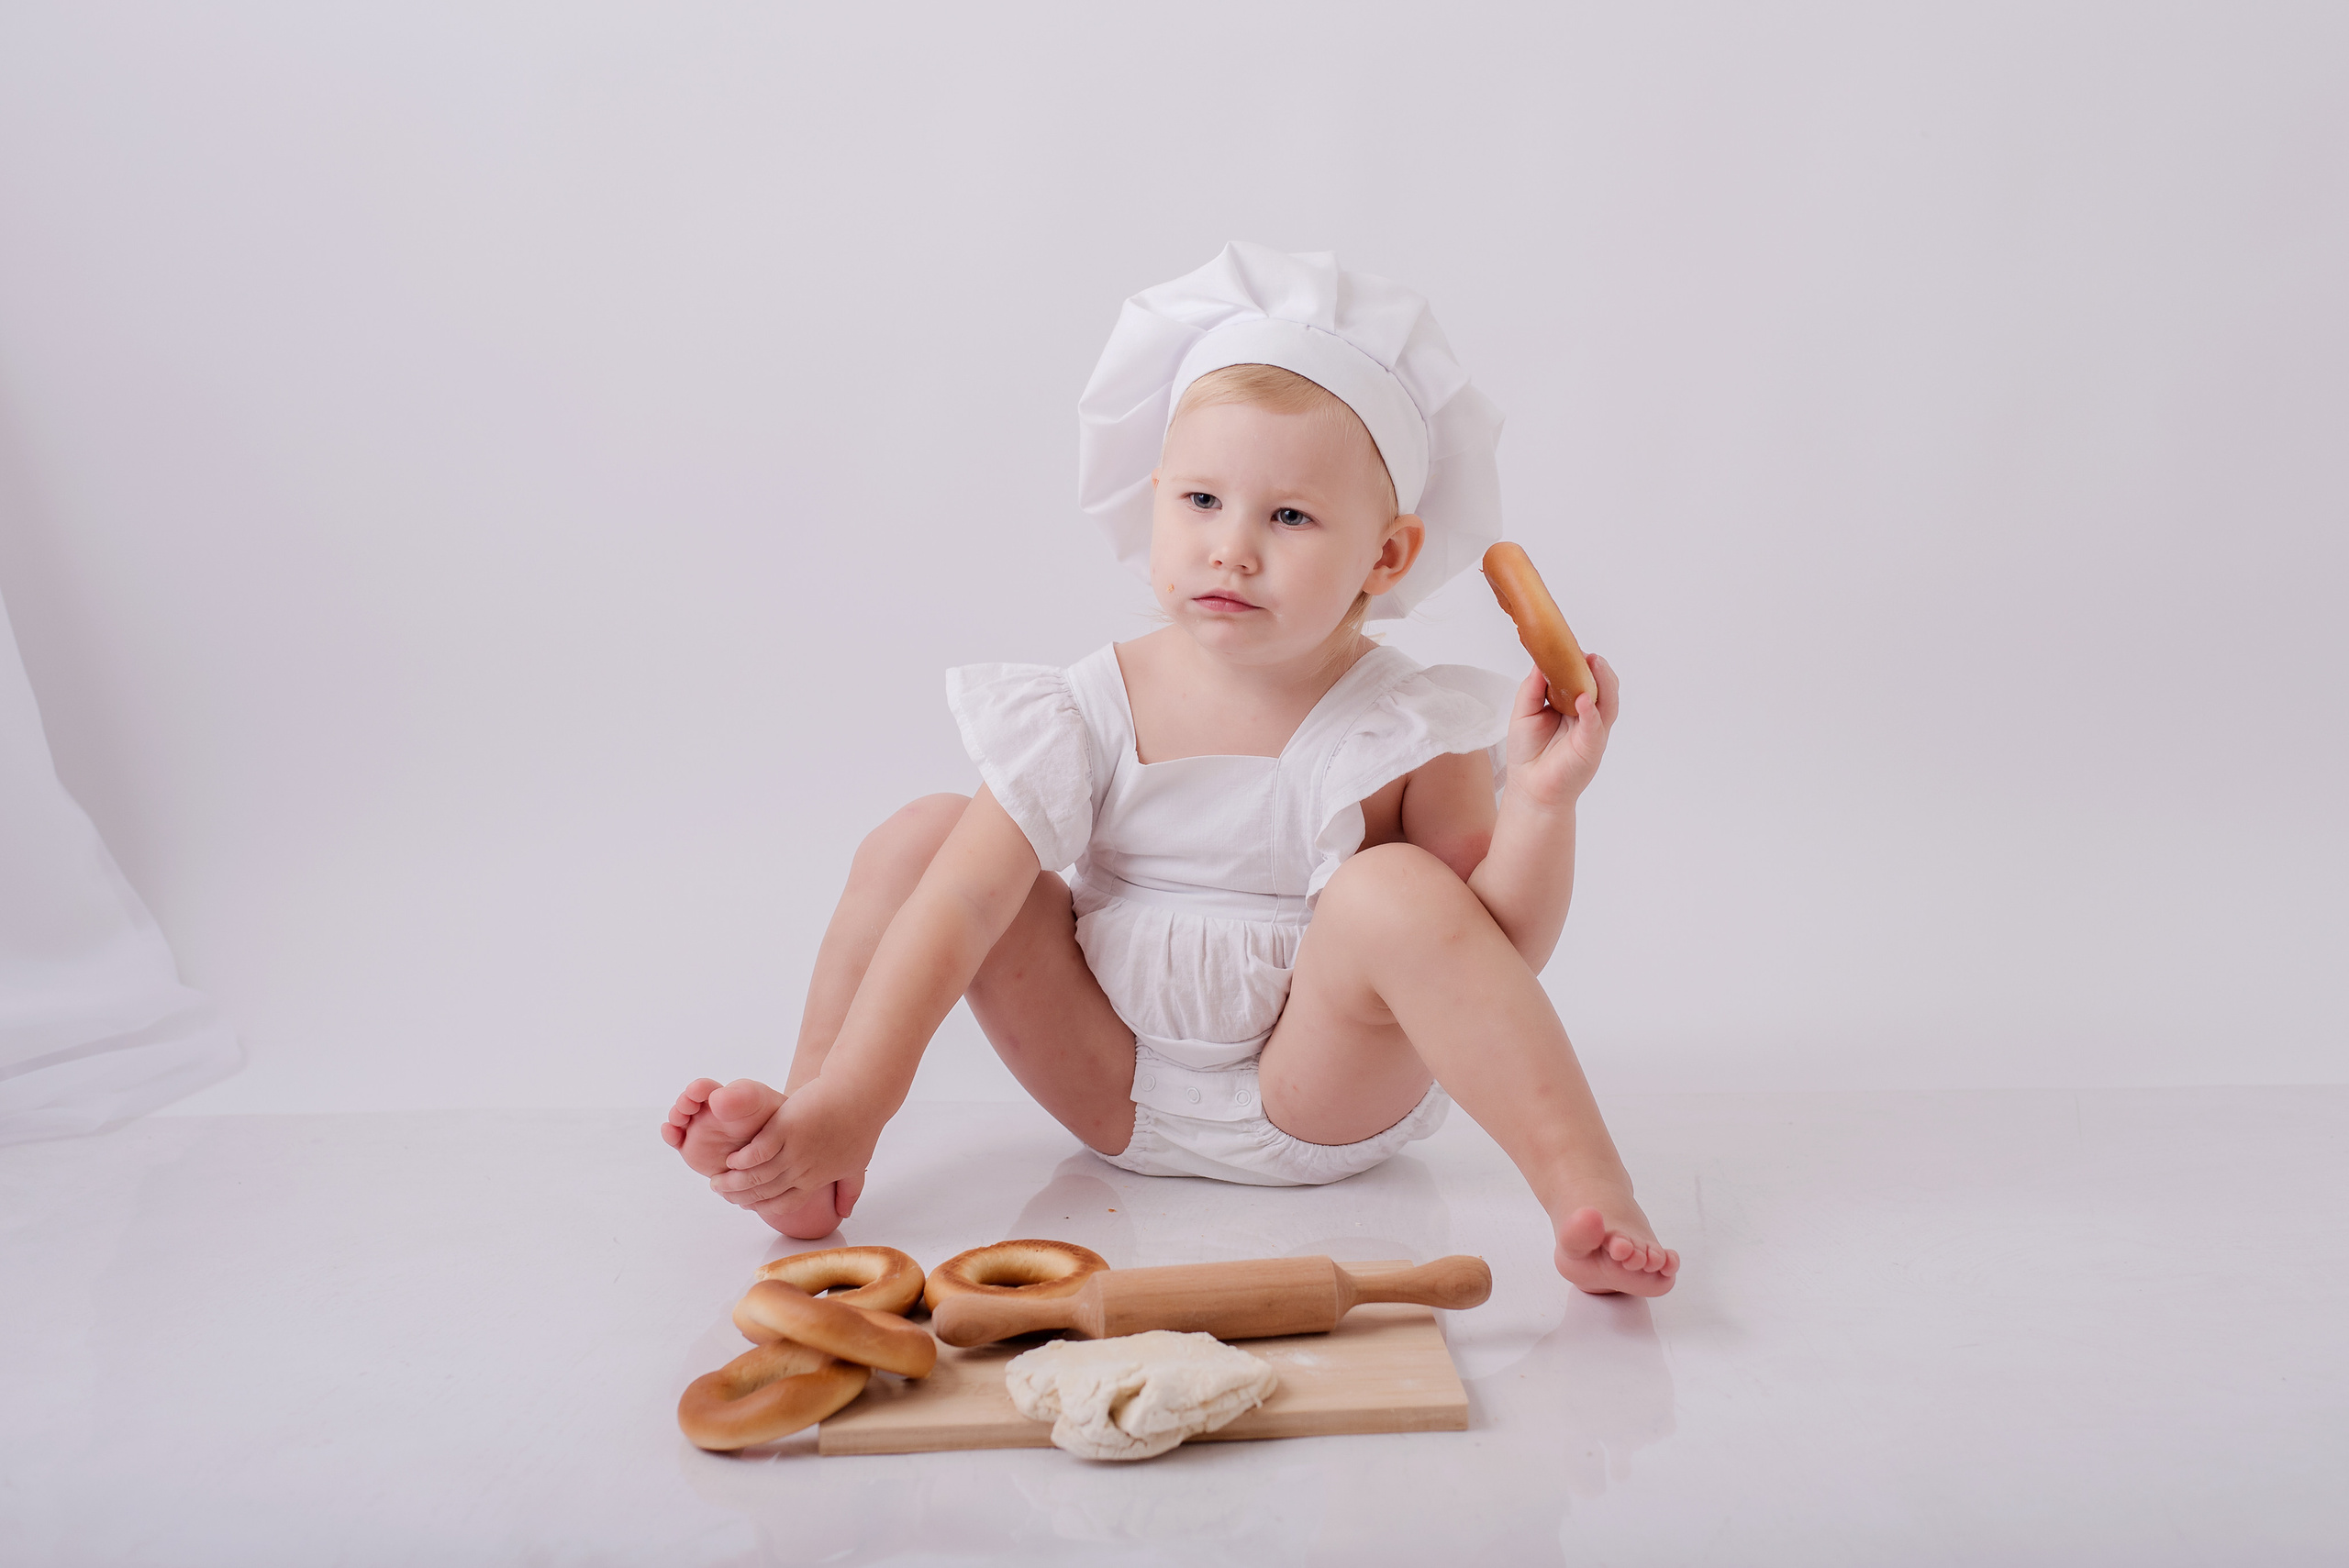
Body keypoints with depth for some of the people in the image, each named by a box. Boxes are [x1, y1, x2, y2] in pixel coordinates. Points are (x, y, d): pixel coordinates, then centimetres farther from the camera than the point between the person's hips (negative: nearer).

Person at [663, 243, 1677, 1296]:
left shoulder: (1406, 734, -14)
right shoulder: (1093, 716, -11)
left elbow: (1497, 959, -14)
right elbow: (960, 905, -18)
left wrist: (1544, 803, -30)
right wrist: (843, 1108, -25)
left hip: (1324, 1097, -2)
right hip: (1121, 1096, 3)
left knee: (1397, 892, -32)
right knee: (921, 839, -11)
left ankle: (1588, 1190, -26)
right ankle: (800, 1157, -6)